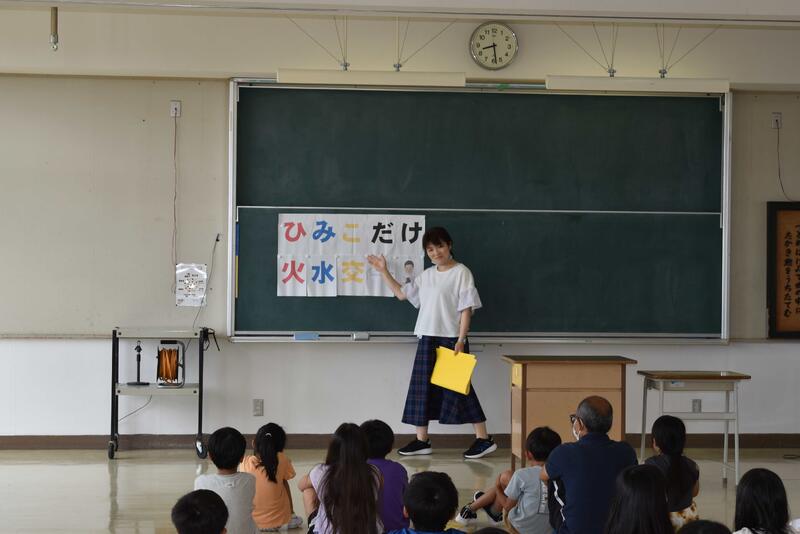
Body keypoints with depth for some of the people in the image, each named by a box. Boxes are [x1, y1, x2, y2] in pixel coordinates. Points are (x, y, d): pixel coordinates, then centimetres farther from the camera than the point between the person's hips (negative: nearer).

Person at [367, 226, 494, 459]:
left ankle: (484, 438, 1)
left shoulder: (461, 272, -6)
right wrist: (384, 272, 15)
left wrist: (461, 340, -16)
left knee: (459, 388, -6)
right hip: (427, 338, 7)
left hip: (451, 339, -7)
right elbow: (402, 293, 20)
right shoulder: (427, 275, 13)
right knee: (422, 387, 6)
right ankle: (422, 440, 14)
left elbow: (467, 308, -10)